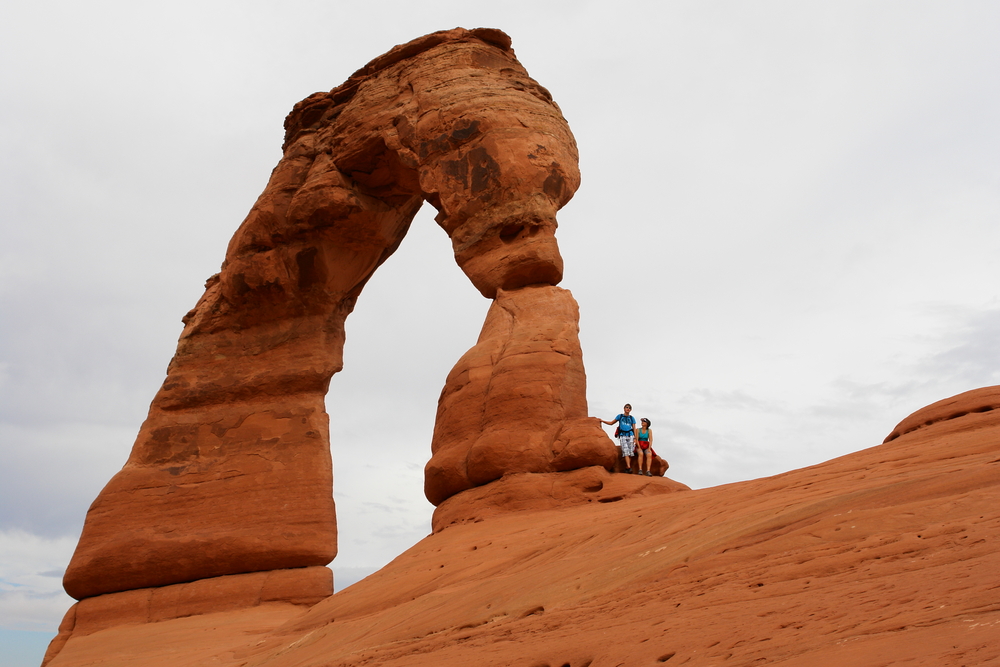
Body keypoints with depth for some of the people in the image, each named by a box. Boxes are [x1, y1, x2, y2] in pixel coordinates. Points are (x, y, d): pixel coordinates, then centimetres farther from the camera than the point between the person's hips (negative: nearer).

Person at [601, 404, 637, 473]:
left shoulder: (632, 418, 13)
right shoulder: (620, 416, 12)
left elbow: (634, 428, 11)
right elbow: (611, 423, 18)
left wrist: (635, 438, 1)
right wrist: (602, 421, 8)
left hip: (630, 435, 1)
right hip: (622, 436, -1)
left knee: (630, 452, -6)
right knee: (625, 451, -15)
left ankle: (626, 467, -1)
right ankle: (629, 467, -25)